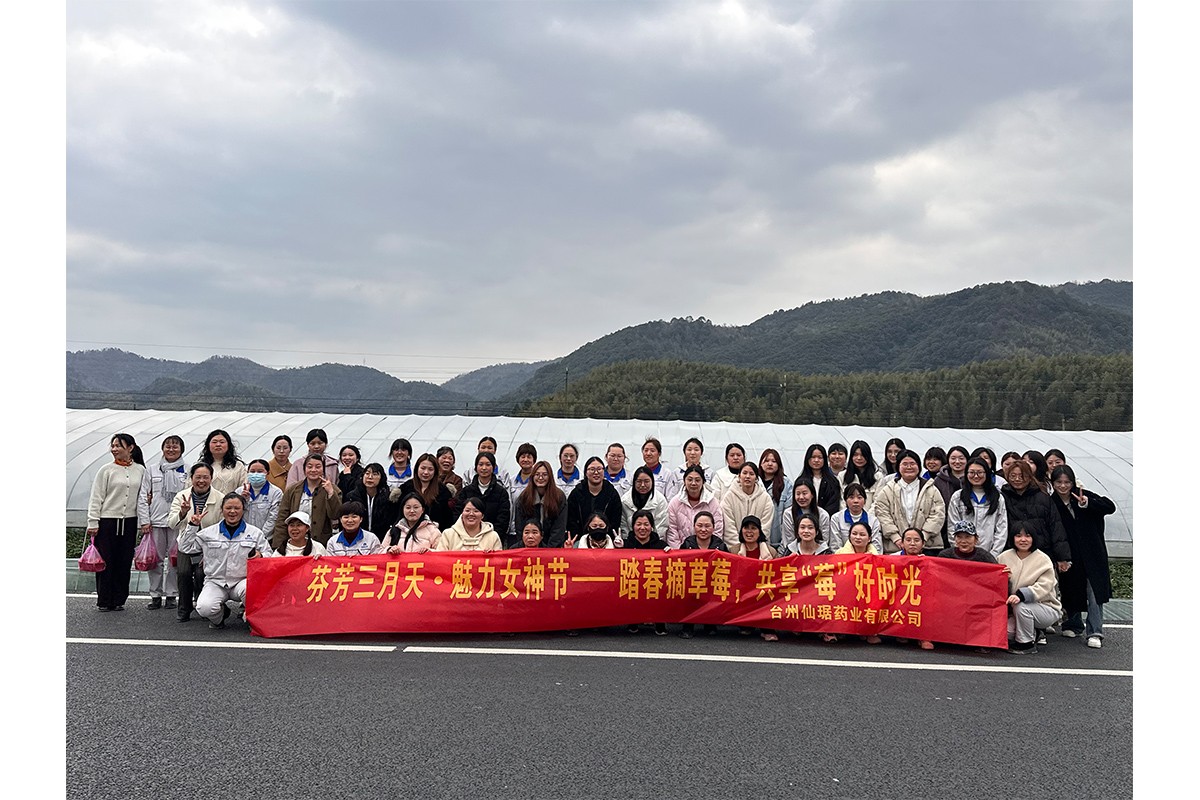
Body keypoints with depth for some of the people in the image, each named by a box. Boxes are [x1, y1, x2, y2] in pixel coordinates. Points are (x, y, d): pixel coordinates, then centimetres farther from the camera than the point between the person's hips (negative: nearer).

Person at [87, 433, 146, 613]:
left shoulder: (140, 470, 6)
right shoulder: (106, 470, -1)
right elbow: (96, 498, -2)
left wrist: (145, 521, 6)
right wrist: (93, 523, -8)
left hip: (129, 522, 2)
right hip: (107, 521, -2)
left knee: (124, 562, 6)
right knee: (106, 562, 1)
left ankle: (119, 600, 16)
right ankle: (104, 601, 12)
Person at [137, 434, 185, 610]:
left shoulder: (187, 471, 5)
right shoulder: (151, 470, 9)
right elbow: (143, 496, 8)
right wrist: (145, 520, 0)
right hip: (155, 521, 1)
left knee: (175, 559, 2)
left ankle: (171, 595, 12)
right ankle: (155, 595, 13)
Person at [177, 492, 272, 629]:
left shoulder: (255, 533, 7)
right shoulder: (209, 532, 11)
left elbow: (269, 556, 7)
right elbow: (185, 547, 14)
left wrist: (260, 556, -17)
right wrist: (192, 526, 5)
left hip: (242, 581, -1)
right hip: (215, 582, 2)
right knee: (204, 608, -28)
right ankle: (220, 615, 13)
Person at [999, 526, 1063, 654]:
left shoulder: (1043, 559, -9)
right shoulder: (1004, 557, 1)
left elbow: (1044, 587, -21)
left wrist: (1021, 595, -37)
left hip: (1046, 608, -3)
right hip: (1013, 610, 3)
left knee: (1021, 606, -34)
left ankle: (1027, 644, -11)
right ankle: (1032, 633, 9)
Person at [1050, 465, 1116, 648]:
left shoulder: (1083, 495, -7)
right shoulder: (1051, 504, -4)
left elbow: (1110, 507, -17)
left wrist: (1087, 504, -32)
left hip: (1092, 554, -2)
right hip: (1069, 556, 2)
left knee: (1094, 592, -4)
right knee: (1070, 591, 11)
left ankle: (1095, 633, 0)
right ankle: (1074, 625, 29)